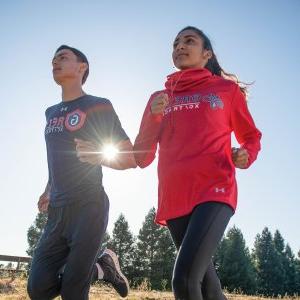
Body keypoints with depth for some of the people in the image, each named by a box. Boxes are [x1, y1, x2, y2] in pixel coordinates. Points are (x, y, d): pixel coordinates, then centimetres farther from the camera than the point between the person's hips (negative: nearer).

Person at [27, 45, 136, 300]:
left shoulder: (98, 106, -2)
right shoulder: (51, 113, 18)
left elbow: (131, 159, -3)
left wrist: (100, 156, -21)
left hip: (89, 207, -7)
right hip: (57, 211, 7)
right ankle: (102, 268, 22)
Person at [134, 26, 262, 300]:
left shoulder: (227, 89, 10)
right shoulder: (159, 99, 16)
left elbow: (251, 137, 19)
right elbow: (141, 158, 12)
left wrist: (246, 156, -5)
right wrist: (154, 117, -5)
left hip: (214, 192, -3)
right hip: (174, 198, 4)